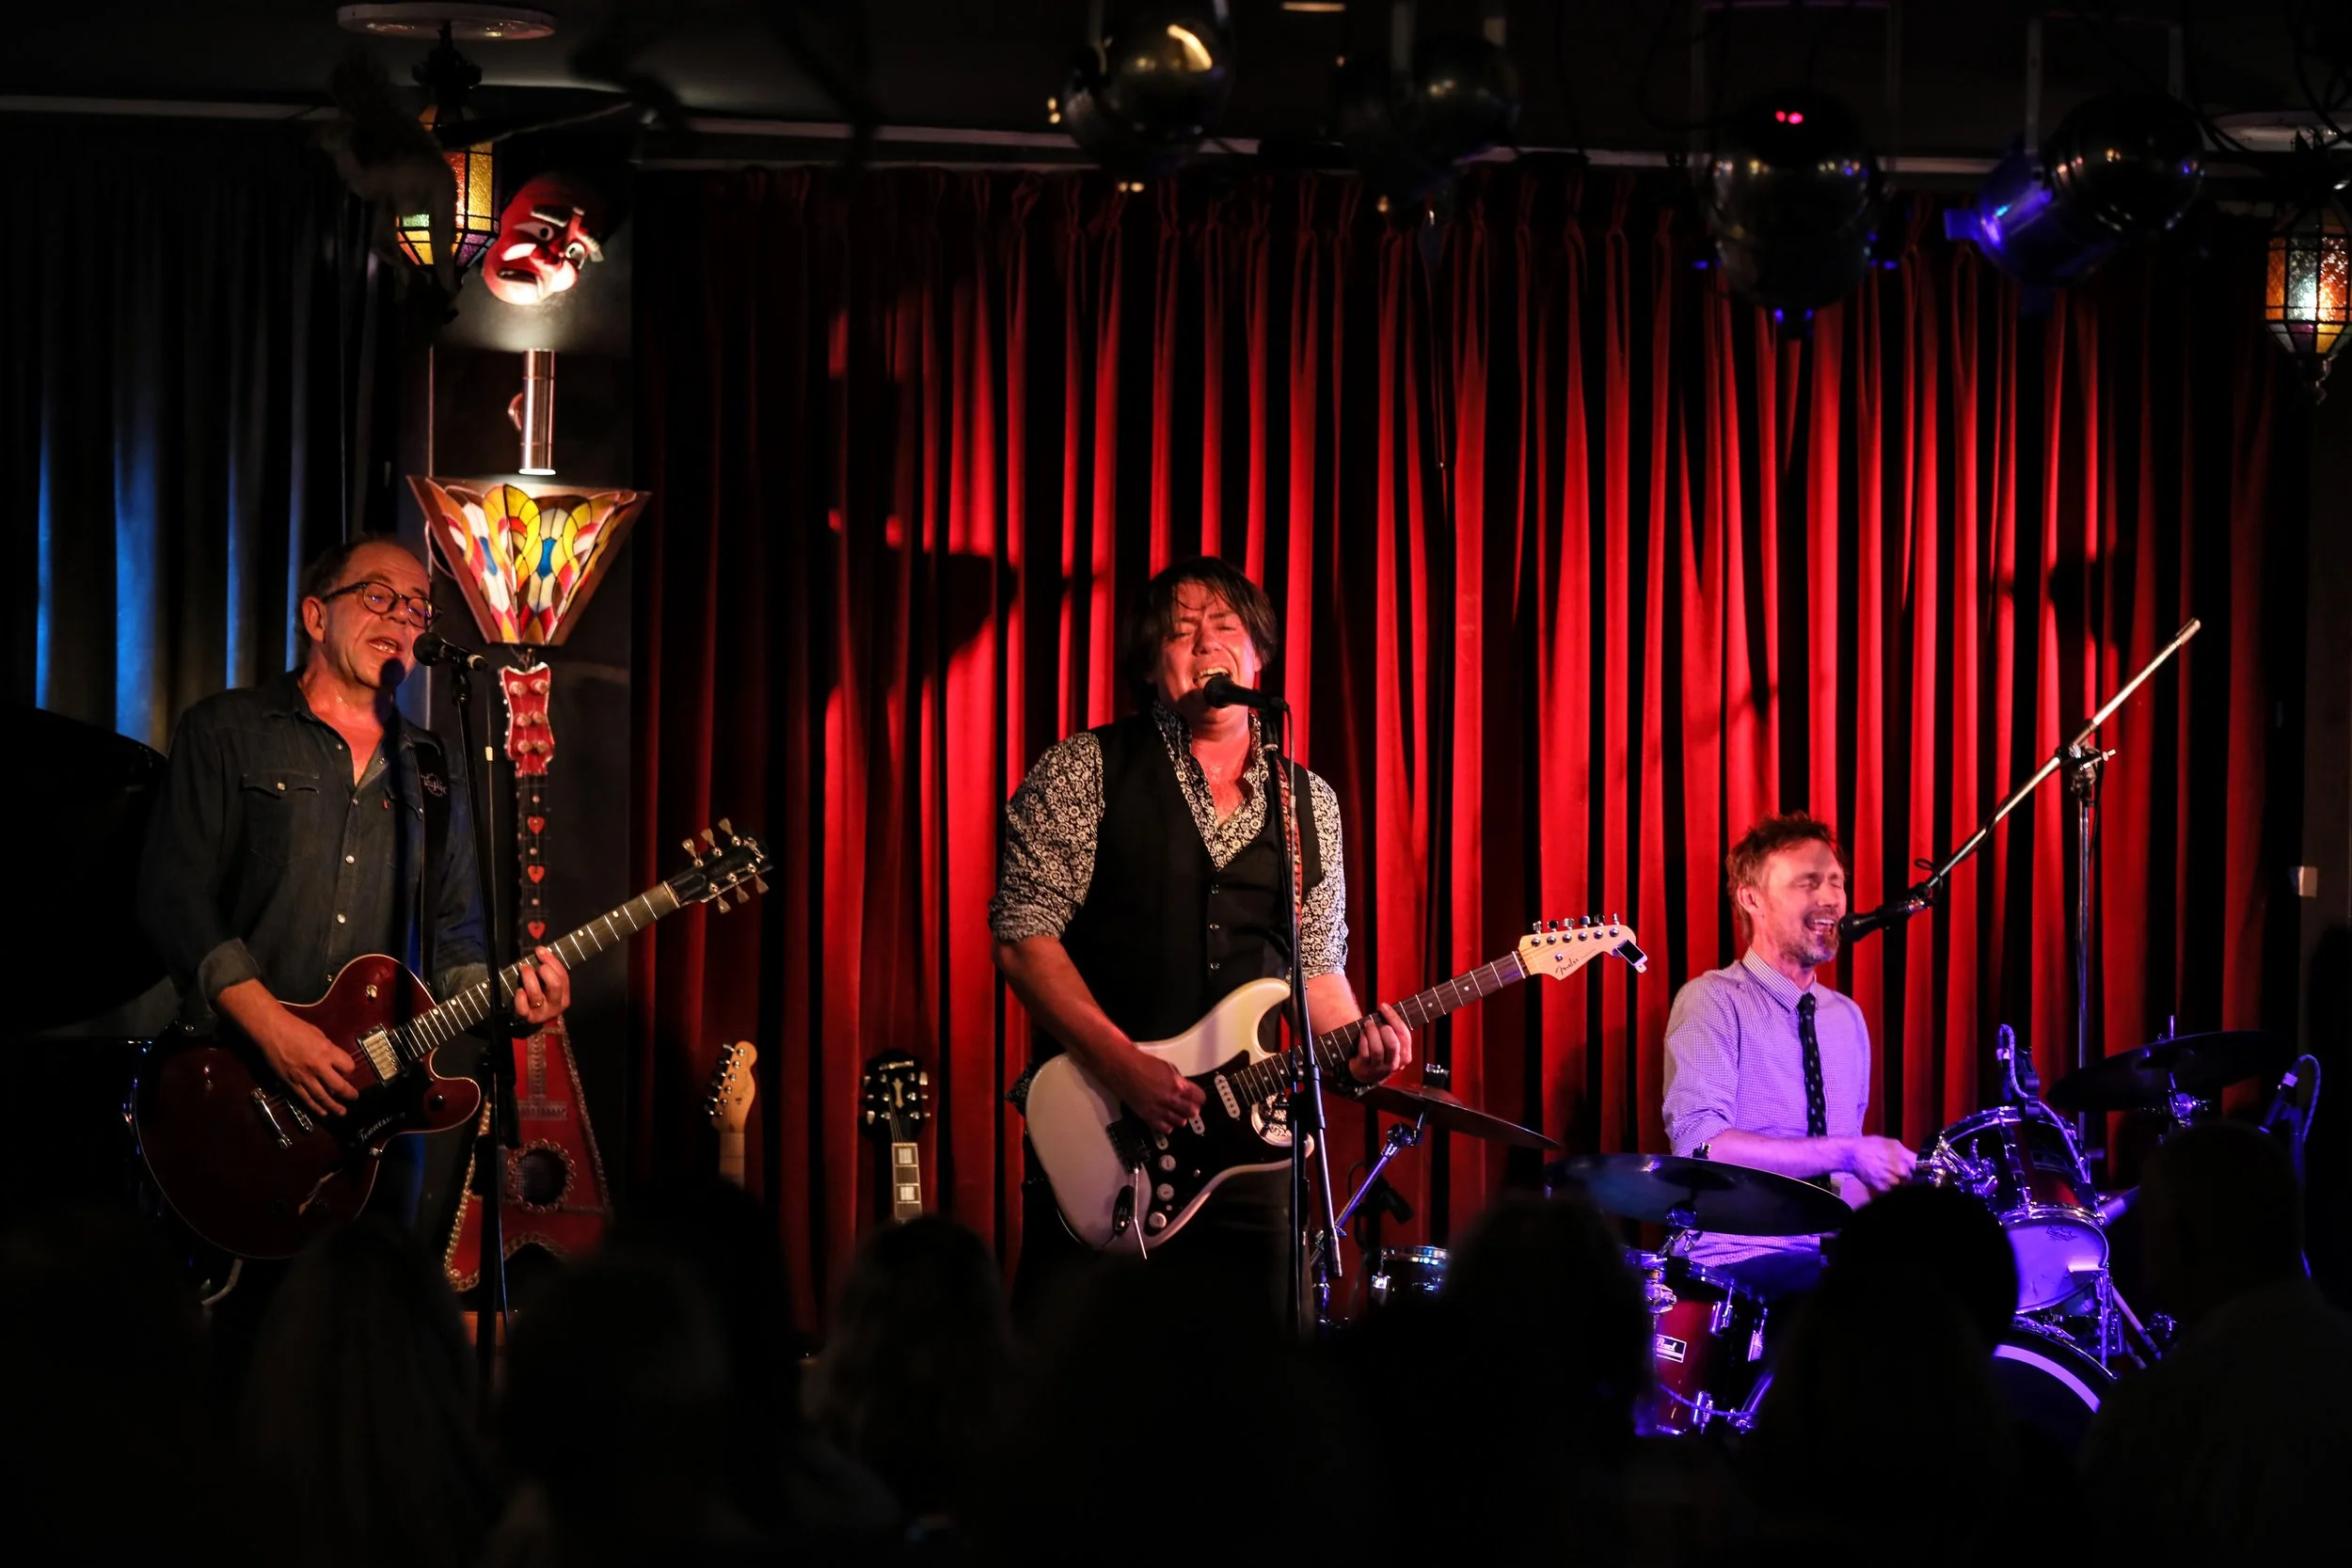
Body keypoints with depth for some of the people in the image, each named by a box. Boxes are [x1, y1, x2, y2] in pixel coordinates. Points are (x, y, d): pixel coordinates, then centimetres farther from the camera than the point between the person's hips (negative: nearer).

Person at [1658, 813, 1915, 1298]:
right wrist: (1845, 1155, -21)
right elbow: (1700, 1144, -17)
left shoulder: (1847, 1017, 18)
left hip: (1834, 1260, 7)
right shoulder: (1713, 1002, -4)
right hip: (1740, 1265, -7)